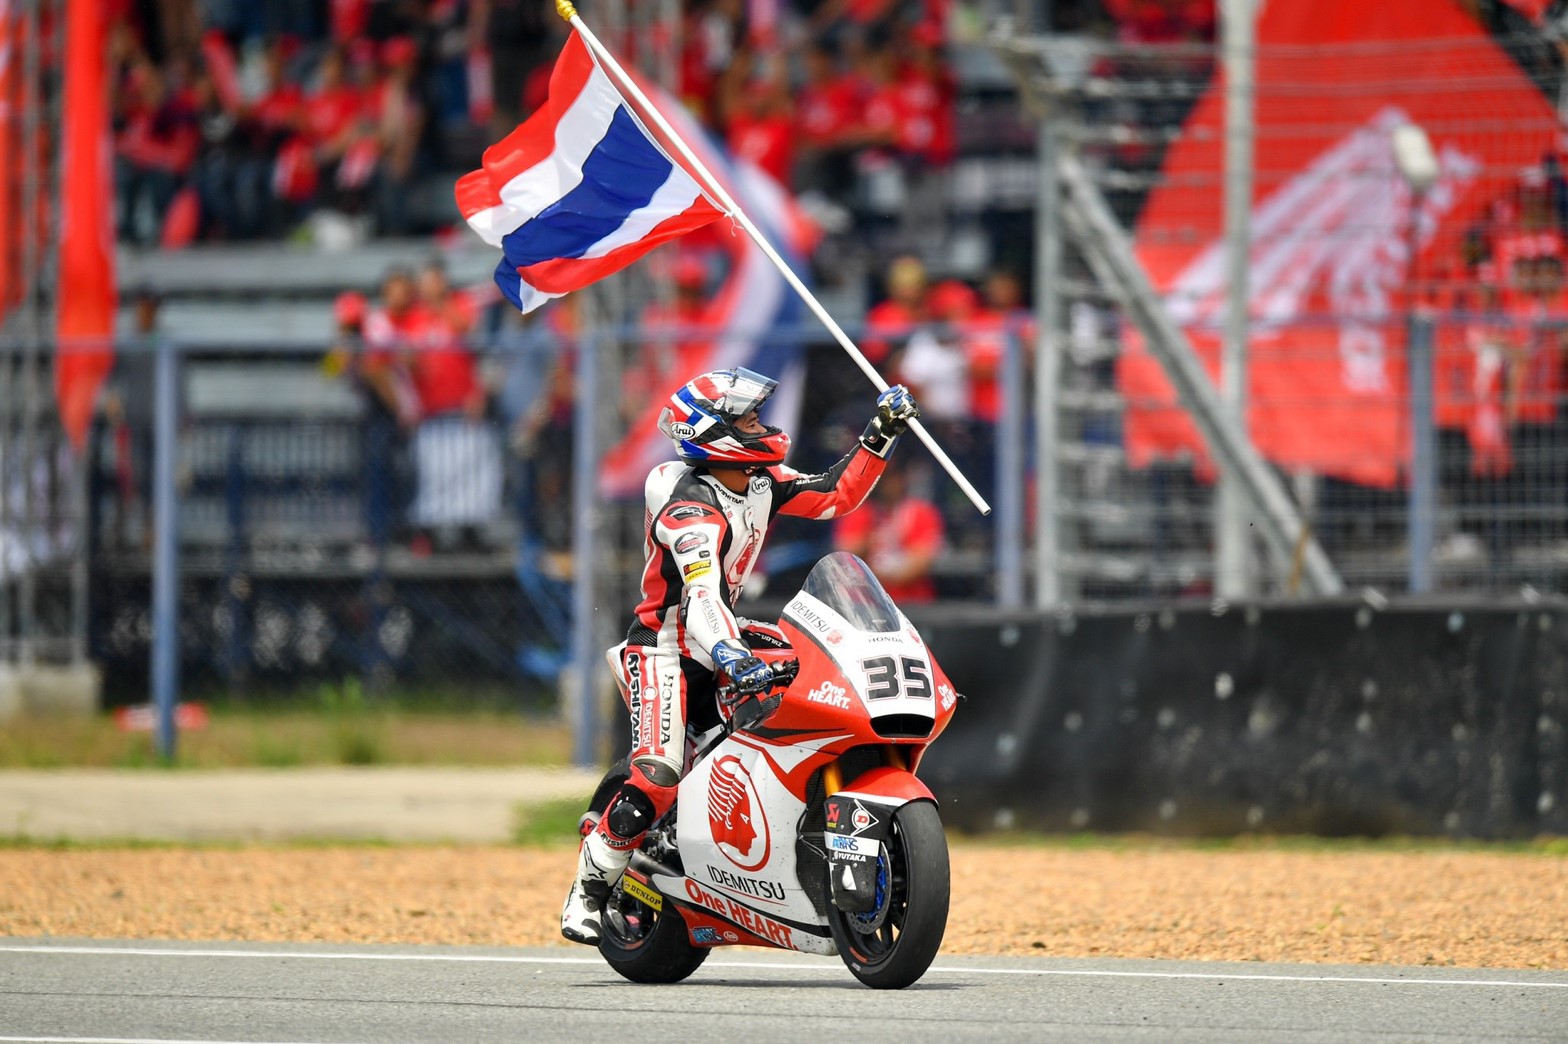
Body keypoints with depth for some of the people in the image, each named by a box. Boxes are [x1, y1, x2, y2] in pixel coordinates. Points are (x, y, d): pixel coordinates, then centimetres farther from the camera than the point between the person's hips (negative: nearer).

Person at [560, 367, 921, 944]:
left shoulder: (760, 482, 2)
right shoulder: (692, 508, -24)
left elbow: (835, 495, 14)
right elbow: (701, 591, -40)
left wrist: (880, 436, 5)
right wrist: (728, 654, -57)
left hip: (717, 641, 9)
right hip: (663, 651, -9)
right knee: (658, 777, -26)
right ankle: (586, 893, -15)